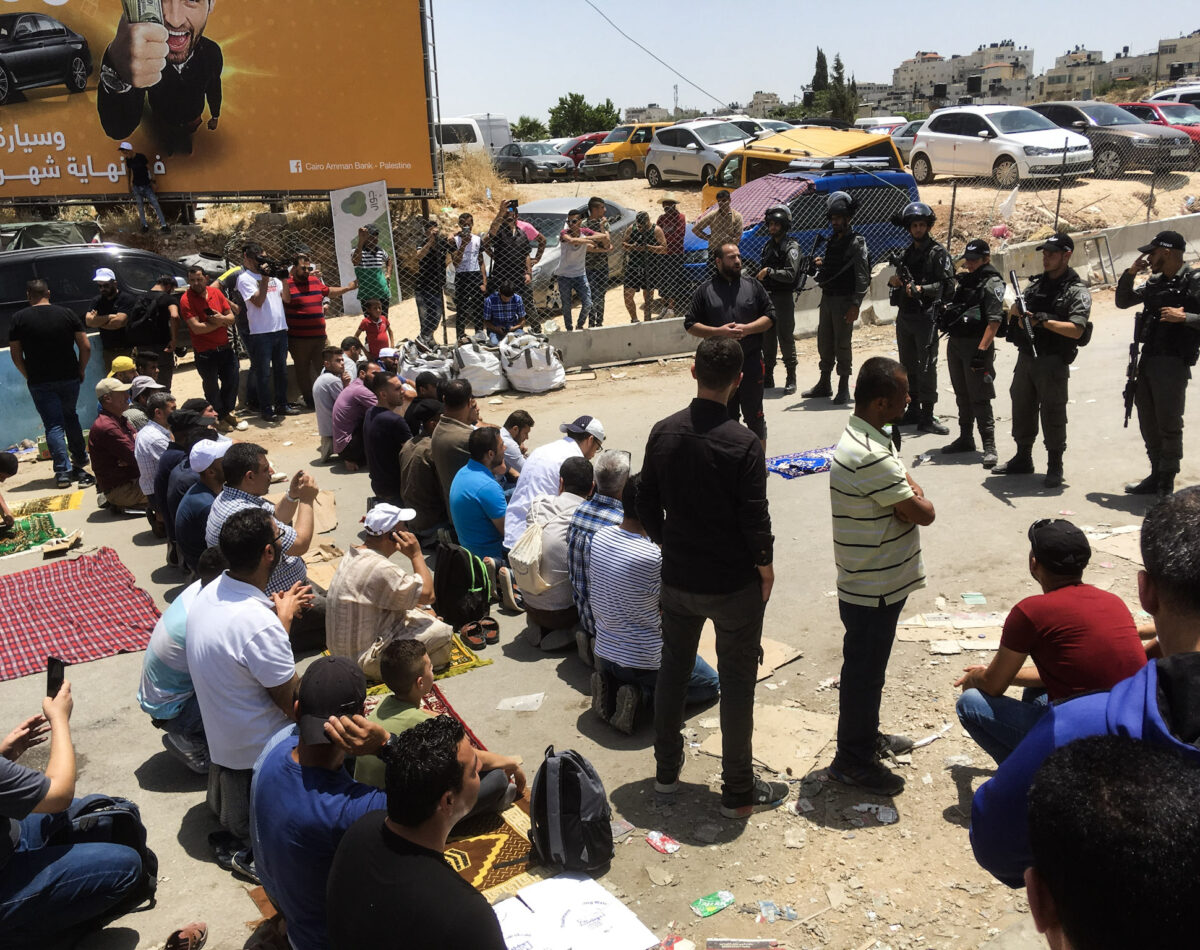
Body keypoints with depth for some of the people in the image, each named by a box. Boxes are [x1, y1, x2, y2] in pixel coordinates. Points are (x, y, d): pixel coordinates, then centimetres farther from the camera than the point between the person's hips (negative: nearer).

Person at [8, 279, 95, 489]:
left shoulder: (19, 318, -3)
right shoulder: (67, 314, -1)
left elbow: (15, 354, -1)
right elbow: (86, 347, -4)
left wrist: (28, 376, 11)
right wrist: (81, 370, 9)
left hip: (39, 383, -2)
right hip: (69, 378, 2)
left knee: (53, 425, 2)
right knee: (70, 418, 20)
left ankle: (63, 472, -3)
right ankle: (80, 463, 25)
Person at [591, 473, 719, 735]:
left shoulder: (599, 538, -6)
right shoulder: (654, 558, -28)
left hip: (603, 654, 7)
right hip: (645, 661, -7)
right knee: (711, 684, 16)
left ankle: (611, 686, 11)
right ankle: (643, 696, -3)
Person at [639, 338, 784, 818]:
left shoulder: (663, 432, -5)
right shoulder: (743, 444, -21)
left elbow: (647, 503, 3)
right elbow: (755, 518, -18)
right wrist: (765, 567, -1)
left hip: (677, 578, 5)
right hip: (734, 584, -5)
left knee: (673, 669, 21)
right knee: (737, 683, 9)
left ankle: (666, 770, 35)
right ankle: (738, 791, 21)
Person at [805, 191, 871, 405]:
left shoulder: (856, 243, -9)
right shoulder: (831, 241, 14)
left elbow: (862, 277, -14)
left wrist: (855, 305, -20)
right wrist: (820, 265, 3)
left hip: (844, 300, -7)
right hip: (827, 298, 7)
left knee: (842, 344, -3)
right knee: (824, 342, 12)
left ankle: (844, 388, 6)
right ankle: (824, 384, 23)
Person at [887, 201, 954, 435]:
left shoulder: (938, 252, -3)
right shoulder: (906, 253, 17)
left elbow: (945, 284, -11)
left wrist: (921, 289, -24)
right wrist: (894, 281, 2)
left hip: (926, 316, -7)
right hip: (904, 315, 7)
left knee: (927, 367, -8)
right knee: (908, 366, 13)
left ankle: (927, 417, -5)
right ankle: (913, 410, 22)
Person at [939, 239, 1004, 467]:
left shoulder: (992, 283, -9)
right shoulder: (965, 280, 15)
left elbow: (994, 321, -17)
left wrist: (982, 350, -24)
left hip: (975, 345, -8)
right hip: (955, 343, 8)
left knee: (979, 398, -7)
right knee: (962, 395, 16)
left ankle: (989, 446, -3)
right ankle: (965, 439, 27)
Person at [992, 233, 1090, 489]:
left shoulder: (1077, 291, -6)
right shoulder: (1036, 284, 13)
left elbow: (1076, 330, -18)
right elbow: (1011, 317, 14)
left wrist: (1044, 321, -24)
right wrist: (1017, 309, -8)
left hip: (1053, 362, -6)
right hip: (1026, 357, 6)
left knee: (1053, 415, -1)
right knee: (1022, 409, 14)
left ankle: (1055, 467, 9)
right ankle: (1023, 459, 28)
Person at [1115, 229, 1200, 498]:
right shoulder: (1154, 282, 13)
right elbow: (1123, 302, 20)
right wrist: (1130, 273, 8)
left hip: (1173, 363, -8)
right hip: (1147, 360, 8)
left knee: (1169, 424, -2)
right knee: (1148, 423, 14)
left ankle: (1167, 486, 7)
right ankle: (1157, 477, 25)